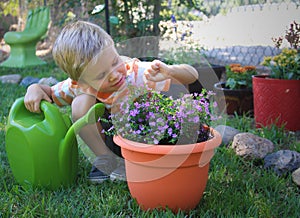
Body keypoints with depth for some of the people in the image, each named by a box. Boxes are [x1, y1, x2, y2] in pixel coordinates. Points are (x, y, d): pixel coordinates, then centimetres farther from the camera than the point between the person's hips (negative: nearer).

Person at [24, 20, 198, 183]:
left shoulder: (138, 73, -27)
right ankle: (106, 160, -9)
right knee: (80, 103, -23)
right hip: (113, 140, 2)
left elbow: (192, 75, -26)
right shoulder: (80, 87, -19)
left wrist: (169, 71, -48)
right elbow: (50, 93, 1)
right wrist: (35, 88, -23)